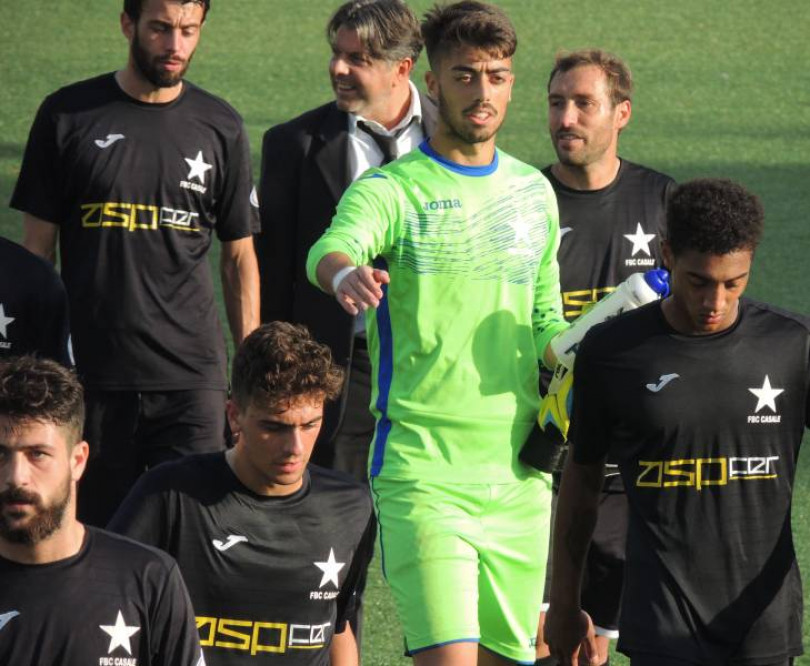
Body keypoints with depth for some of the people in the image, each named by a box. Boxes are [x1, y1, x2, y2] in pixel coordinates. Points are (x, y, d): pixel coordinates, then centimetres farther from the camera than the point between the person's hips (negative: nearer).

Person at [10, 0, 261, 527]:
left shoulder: (220, 128, 7)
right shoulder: (69, 116, 3)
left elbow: (239, 257, 11)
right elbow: (38, 246, 5)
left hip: (192, 377, 0)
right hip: (92, 374, 0)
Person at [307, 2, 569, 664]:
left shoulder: (534, 192, 14)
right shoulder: (391, 190, -4)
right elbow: (332, 249, -25)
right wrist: (347, 274, -49)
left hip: (519, 474, 5)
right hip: (422, 466, -5)